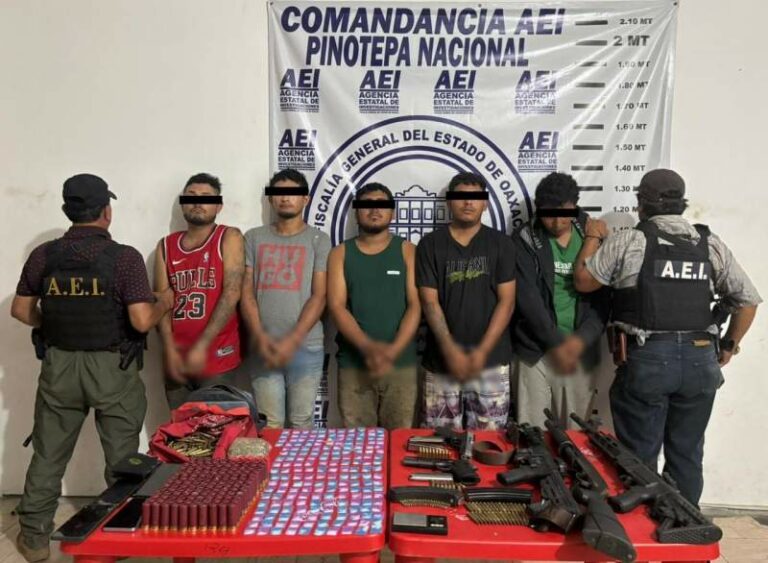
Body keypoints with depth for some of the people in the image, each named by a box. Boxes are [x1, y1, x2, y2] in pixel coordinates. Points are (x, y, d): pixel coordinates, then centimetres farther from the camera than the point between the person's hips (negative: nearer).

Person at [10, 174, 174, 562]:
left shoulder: (43, 255, -3)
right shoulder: (124, 257, -16)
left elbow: (21, 310, 6)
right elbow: (142, 322, -19)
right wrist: (164, 303, 0)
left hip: (59, 366, 4)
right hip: (112, 369, -3)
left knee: (48, 455, 17)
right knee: (122, 457, 12)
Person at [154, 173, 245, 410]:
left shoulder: (229, 238, -2)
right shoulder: (166, 245, 10)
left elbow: (231, 294, -12)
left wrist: (202, 346, -17)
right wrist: (170, 350, -9)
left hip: (217, 357, -4)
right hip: (176, 357, 4)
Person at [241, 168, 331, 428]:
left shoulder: (319, 240, 3)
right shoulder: (254, 238, 9)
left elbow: (319, 296, -3)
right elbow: (247, 293, 4)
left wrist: (293, 340, -13)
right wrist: (260, 337, -9)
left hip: (306, 347, -1)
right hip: (264, 348, 1)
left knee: (301, 422, 6)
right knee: (269, 425, 4)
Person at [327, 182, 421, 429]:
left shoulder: (407, 251, 5)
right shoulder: (340, 254, 6)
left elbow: (415, 305, -2)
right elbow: (337, 306, -3)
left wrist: (393, 350, -16)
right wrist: (368, 347, -18)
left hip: (401, 363, 0)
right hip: (353, 363, 1)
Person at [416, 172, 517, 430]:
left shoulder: (501, 244, 3)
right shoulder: (430, 245, 2)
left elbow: (506, 301, -2)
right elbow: (430, 302, -4)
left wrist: (482, 351, -11)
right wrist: (451, 350, -14)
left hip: (491, 360, 0)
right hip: (442, 360, 0)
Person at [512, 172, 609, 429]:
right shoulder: (525, 241, -2)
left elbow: (602, 296, 2)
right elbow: (528, 299, -9)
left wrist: (582, 338, -12)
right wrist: (556, 343, -12)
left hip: (581, 351, 2)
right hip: (537, 350, -2)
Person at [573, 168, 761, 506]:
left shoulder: (627, 242, -4)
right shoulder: (712, 244, 8)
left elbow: (582, 281, 4)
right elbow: (747, 301, 8)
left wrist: (593, 239, 17)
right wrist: (728, 345, 21)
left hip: (646, 360, -4)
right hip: (699, 360, 4)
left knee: (638, 457, 8)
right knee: (687, 454, 15)